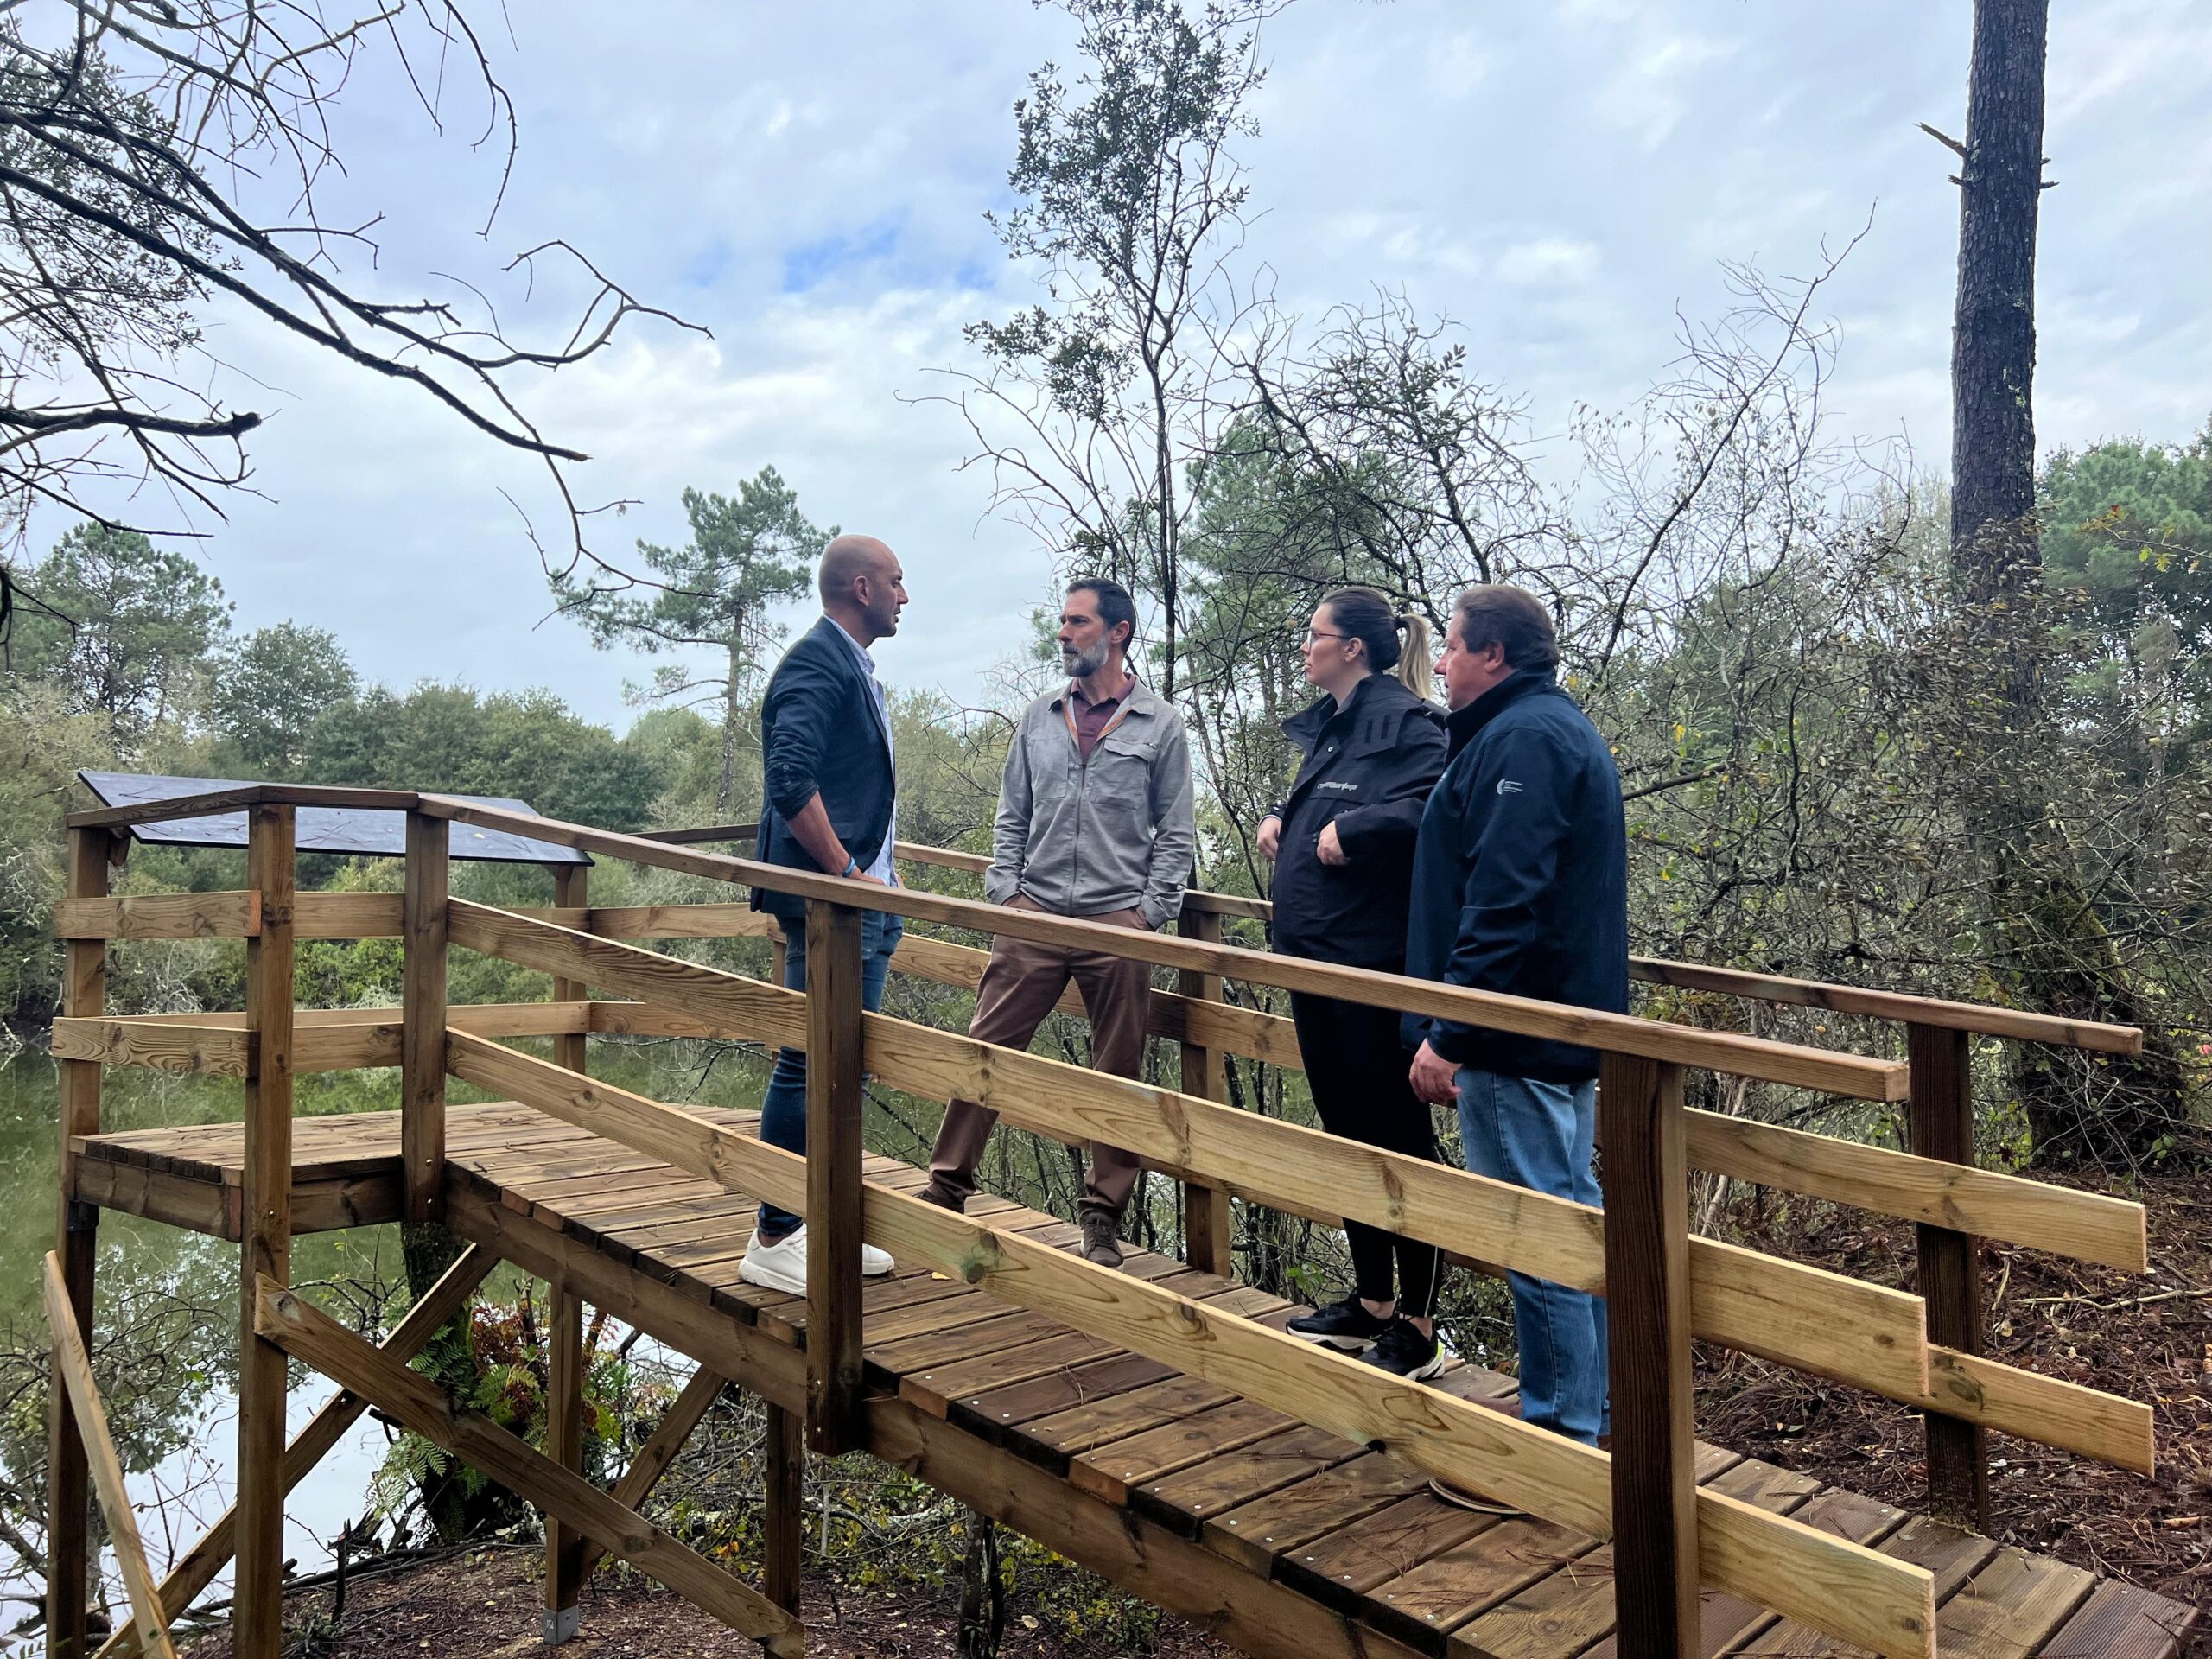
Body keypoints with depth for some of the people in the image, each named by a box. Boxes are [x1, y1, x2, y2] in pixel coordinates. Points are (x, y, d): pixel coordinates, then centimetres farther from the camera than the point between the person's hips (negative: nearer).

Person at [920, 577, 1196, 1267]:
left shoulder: (1160, 725, 2)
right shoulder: (1038, 717, 11)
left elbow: (1175, 833, 2)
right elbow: (1011, 815, 13)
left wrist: (1149, 912, -6)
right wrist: (1004, 891, 1)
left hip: (1118, 924, -2)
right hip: (1033, 915, 2)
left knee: (1118, 1074, 6)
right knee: (986, 1049, 0)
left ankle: (1103, 1214, 19)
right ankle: (947, 1185, 13)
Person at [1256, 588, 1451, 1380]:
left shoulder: (1406, 721, -13)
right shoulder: (1329, 725, 15)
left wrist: (1350, 829, -20)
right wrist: (1281, 819, 9)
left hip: (1375, 961, -10)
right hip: (1315, 956, 10)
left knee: (1398, 1135, 1)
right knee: (1346, 1129, 17)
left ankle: (1419, 1329, 14)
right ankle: (1371, 1302, 31)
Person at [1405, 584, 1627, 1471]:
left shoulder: (1521, 739, -15)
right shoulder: (1562, 728, 19)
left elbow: (1502, 901, -24)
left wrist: (1449, 1034, -22)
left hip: (1516, 1037, -11)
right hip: (1567, 1030, 11)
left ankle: (1554, 1439, 8)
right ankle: (1587, 1417, 29)